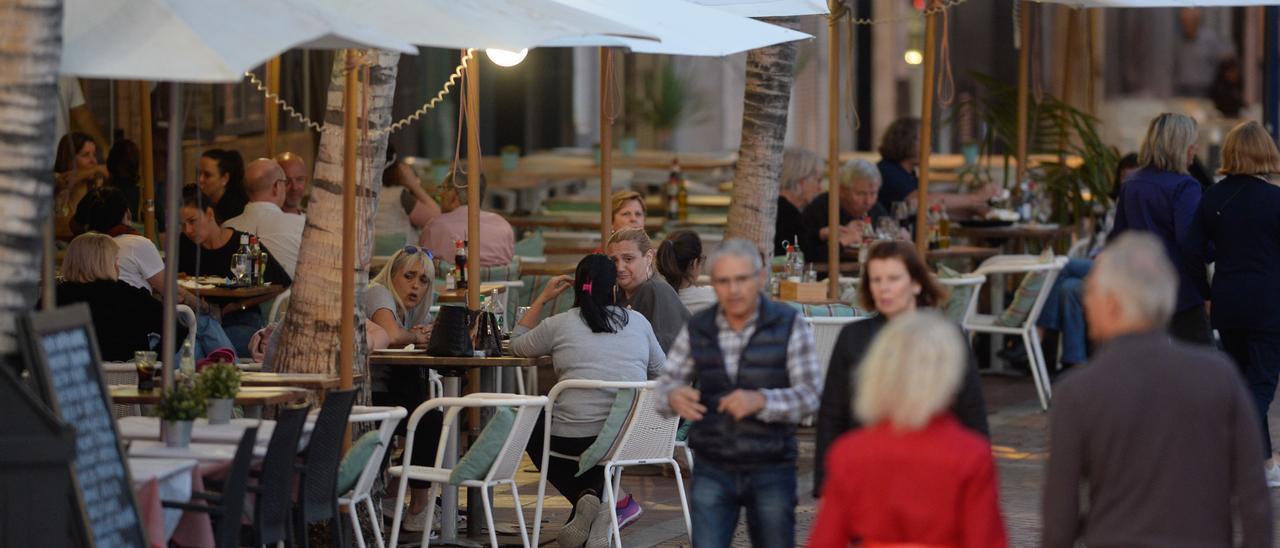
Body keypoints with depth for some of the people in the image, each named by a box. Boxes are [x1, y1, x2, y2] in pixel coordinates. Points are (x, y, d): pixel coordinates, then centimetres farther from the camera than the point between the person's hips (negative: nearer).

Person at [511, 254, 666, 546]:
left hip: (573, 438, -3)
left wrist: (543, 299, 23)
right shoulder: (638, 322, 5)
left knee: (532, 429, 29)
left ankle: (586, 497, 11)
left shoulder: (559, 325, 0)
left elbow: (517, 345, 18)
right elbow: (660, 370, 17)